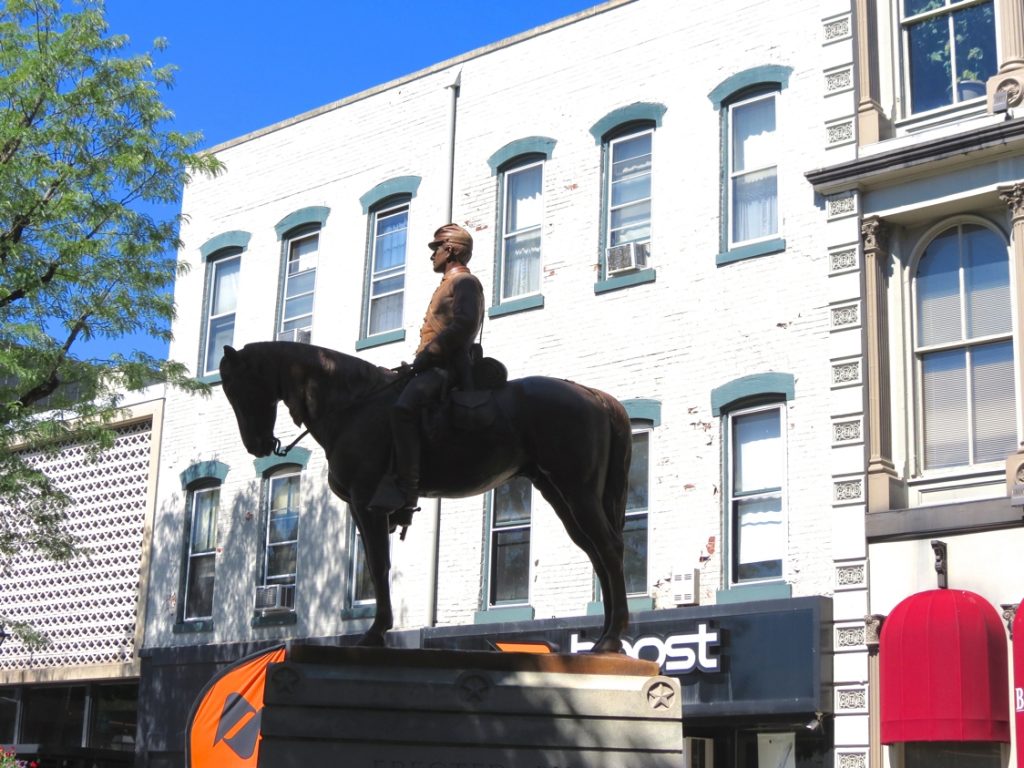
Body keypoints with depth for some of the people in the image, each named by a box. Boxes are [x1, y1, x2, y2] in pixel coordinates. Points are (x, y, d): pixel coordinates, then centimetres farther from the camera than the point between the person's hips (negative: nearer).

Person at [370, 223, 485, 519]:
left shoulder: (464, 281, -2)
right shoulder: (449, 284, 30)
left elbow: (463, 324, -18)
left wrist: (428, 354, -19)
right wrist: (422, 357, 15)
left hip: (447, 365, -12)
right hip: (433, 365, 12)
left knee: (403, 407, -34)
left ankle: (405, 494, -40)